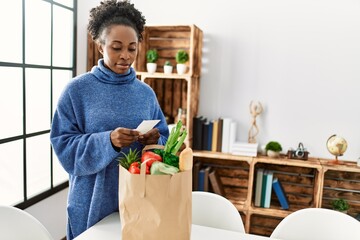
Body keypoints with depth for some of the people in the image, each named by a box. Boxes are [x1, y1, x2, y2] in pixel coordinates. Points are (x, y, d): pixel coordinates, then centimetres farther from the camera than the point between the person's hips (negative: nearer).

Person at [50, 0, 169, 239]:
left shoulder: (146, 93, 3)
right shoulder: (77, 90, -8)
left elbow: (164, 140, 7)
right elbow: (64, 147, -10)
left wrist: (154, 141, -16)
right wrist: (107, 141, -25)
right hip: (93, 201, -3)